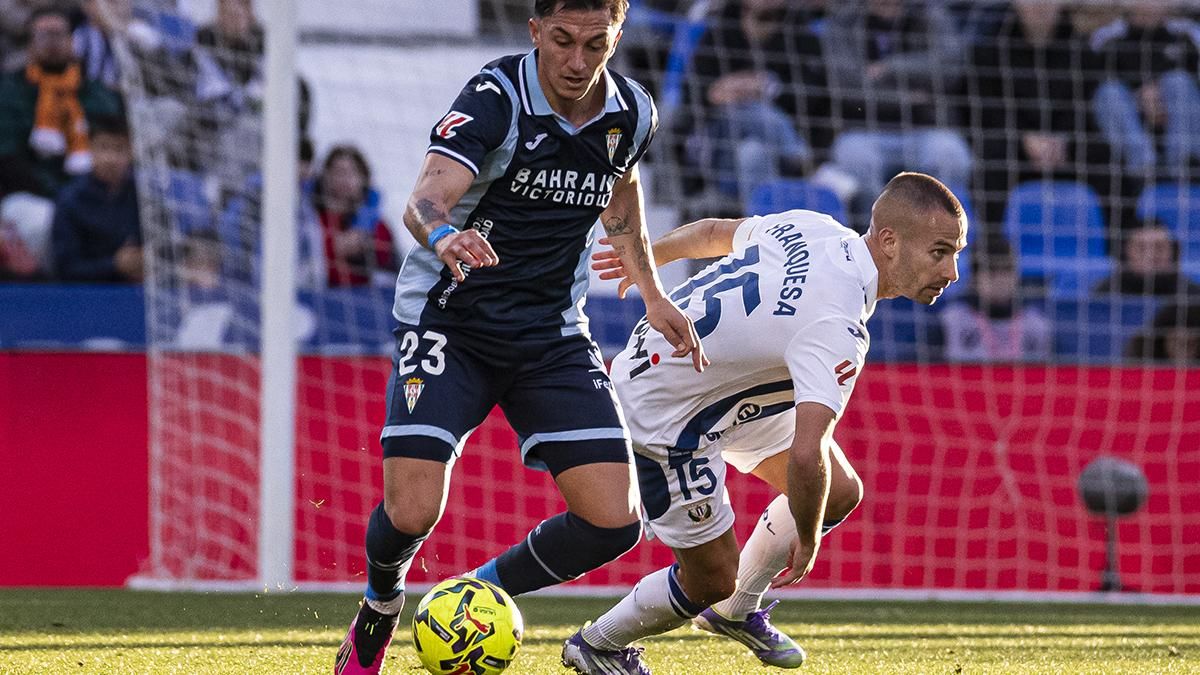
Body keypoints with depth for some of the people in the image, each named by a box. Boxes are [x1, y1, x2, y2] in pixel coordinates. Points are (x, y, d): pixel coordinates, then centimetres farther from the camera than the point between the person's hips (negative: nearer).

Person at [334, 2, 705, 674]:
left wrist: (652, 294, 22)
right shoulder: (497, 97, -18)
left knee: (615, 523, -10)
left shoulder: (632, 114, -2)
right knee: (412, 512, -19)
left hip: (554, 335, 4)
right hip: (451, 320, -4)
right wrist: (442, 234, -56)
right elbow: (428, 196, -33)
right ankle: (380, 610, 18)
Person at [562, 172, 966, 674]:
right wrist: (806, 541, -24)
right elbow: (806, 456, -42)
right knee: (712, 579, 1)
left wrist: (650, 255, 29)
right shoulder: (837, 327, -35)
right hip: (663, 416, -10)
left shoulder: (812, 229, -9)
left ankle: (735, 612, 32)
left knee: (839, 493, 10)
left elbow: (715, 232, 10)